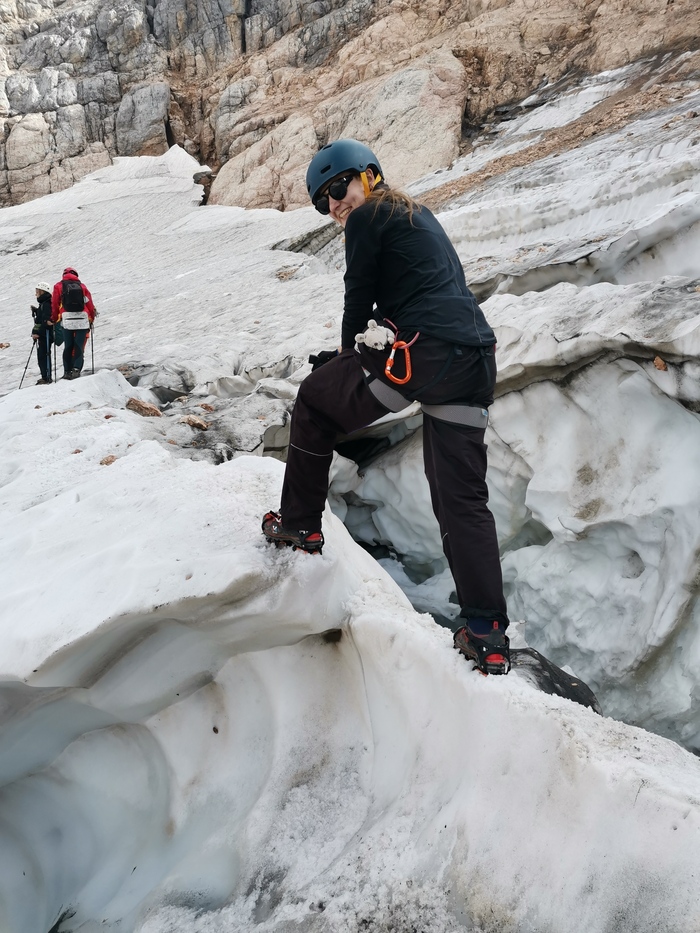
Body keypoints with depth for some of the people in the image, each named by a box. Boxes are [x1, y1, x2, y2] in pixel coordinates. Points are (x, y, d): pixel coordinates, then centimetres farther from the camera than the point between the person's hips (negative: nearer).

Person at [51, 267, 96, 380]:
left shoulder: (59, 286, 10)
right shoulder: (82, 286, 12)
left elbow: (55, 304, 8)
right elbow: (90, 304, 11)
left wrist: (54, 319, 19)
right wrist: (91, 319, 23)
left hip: (67, 320, 0)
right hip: (82, 320, 0)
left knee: (68, 347, 8)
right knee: (79, 347, 0)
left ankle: (67, 371, 4)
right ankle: (76, 369, -15)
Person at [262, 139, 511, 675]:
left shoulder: (369, 218, 4)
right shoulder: (419, 215, 29)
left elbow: (360, 298, 5)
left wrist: (350, 359, 23)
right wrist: (354, 360, 29)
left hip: (419, 351, -8)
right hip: (476, 358, 8)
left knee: (316, 398, 17)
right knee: (463, 498, 7)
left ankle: (299, 523, 22)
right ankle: (488, 634, 3)